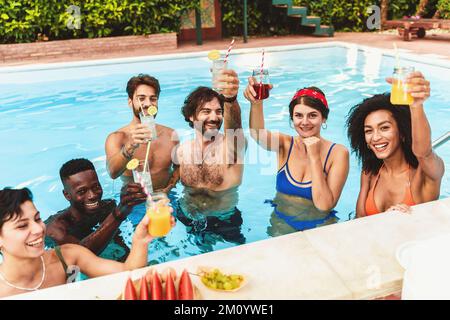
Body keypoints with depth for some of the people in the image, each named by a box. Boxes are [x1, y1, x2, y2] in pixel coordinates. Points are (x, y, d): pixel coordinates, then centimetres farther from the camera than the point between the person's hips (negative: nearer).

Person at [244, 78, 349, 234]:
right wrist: (256, 103, -43)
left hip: (320, 226, 0)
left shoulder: (338, 153, -9)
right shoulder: (285, 144, -3)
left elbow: (324, 205, -16)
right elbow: (258, 134, -25)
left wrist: (314, 157, -18)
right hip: (281, 222, 1)